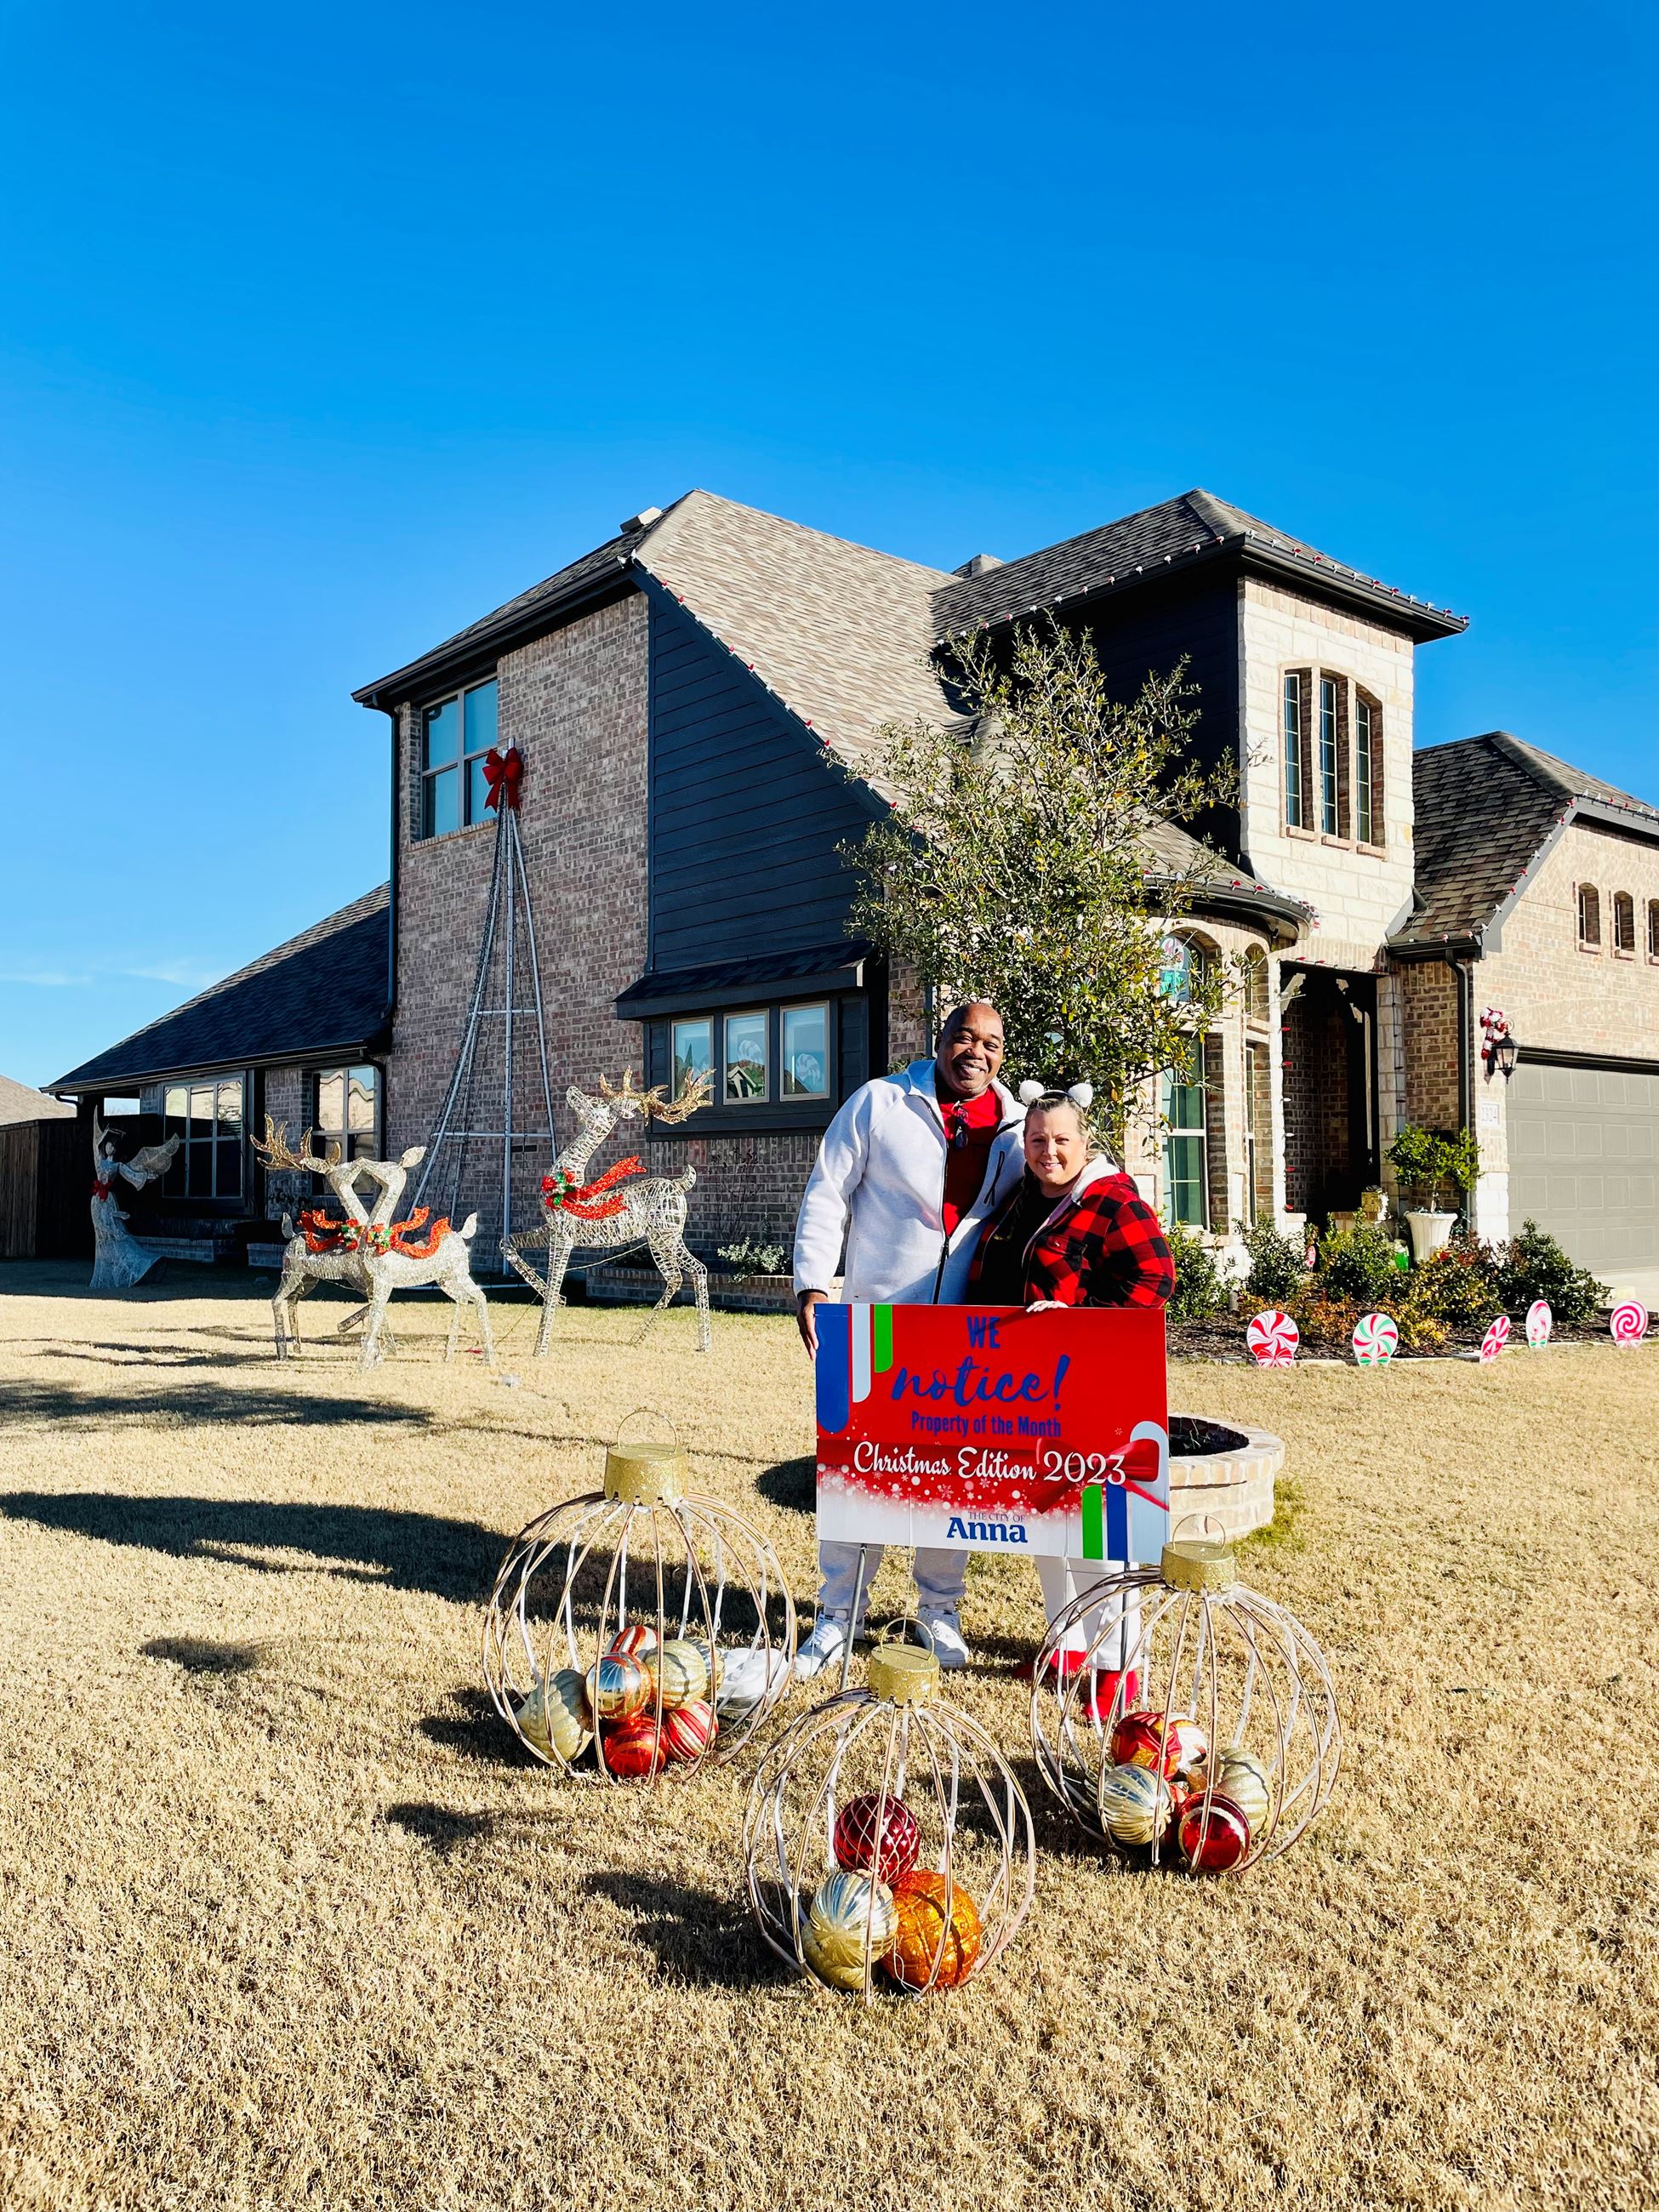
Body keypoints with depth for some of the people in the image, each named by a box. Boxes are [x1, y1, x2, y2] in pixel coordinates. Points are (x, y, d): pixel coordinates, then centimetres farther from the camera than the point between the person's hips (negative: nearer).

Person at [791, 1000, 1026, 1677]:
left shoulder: (1016, 1125, 5)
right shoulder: (879, 1102, -3)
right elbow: (826, 1196, -2)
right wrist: (811, 1286, -10)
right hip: (877, 1319, -2)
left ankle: (939, 1611, 26)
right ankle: (839, 1614, 17)